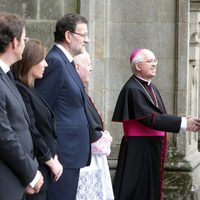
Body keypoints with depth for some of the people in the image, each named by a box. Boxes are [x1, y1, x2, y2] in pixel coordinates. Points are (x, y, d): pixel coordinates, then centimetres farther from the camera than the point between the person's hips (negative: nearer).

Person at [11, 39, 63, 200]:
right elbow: (31, 133, -19)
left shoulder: (29, 90, 13)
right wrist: (51, 161, -10)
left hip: (43, 168, 9)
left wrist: (54, 156, 6)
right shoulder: (20, 90, -17)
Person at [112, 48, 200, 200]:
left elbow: (160, 116, 13)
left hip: (154, 149, 9)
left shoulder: (152, 88, 13)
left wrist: (184, 121, -4)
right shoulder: (132, 89, -16)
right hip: (139, 150, -9)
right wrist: (183, 123, -24)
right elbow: (150, 118, -24)